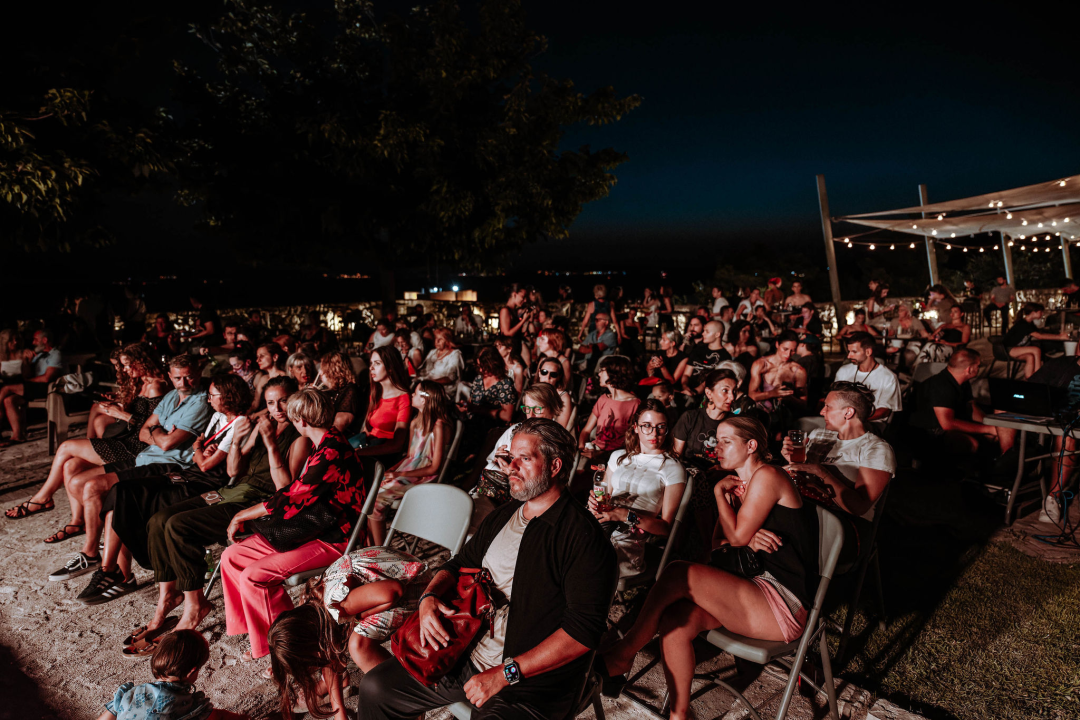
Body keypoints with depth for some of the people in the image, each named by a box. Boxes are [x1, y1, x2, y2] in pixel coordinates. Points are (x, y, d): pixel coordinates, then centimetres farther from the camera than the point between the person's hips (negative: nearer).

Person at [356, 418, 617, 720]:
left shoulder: (583, 535, -16)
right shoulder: (502, 517, 10)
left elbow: (585, 629, -22)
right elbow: (459, 564, 21)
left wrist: (506, 673, -21)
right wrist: (430, 596, -3)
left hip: (532, 682, -7)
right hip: (466, 658, 7)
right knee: (375, 687, 6)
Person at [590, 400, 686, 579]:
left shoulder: (672, 468, 6)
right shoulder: (618, 456, 22)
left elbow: (666, 527, 2)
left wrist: (627, 516, -13)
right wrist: (595, 503, -1)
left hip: (634, 537, -4)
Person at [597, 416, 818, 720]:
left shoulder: (767, 476, -11)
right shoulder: (738, 484, 16)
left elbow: (736, 535, -14)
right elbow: (718, 542, 12)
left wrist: (719, 491, -2)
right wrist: (747, 538, -9)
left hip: (784, 604, -8)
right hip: (763, 588, 8)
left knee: (678, 574, -22)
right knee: (675, 620, -13)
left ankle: (620, 658, -8)